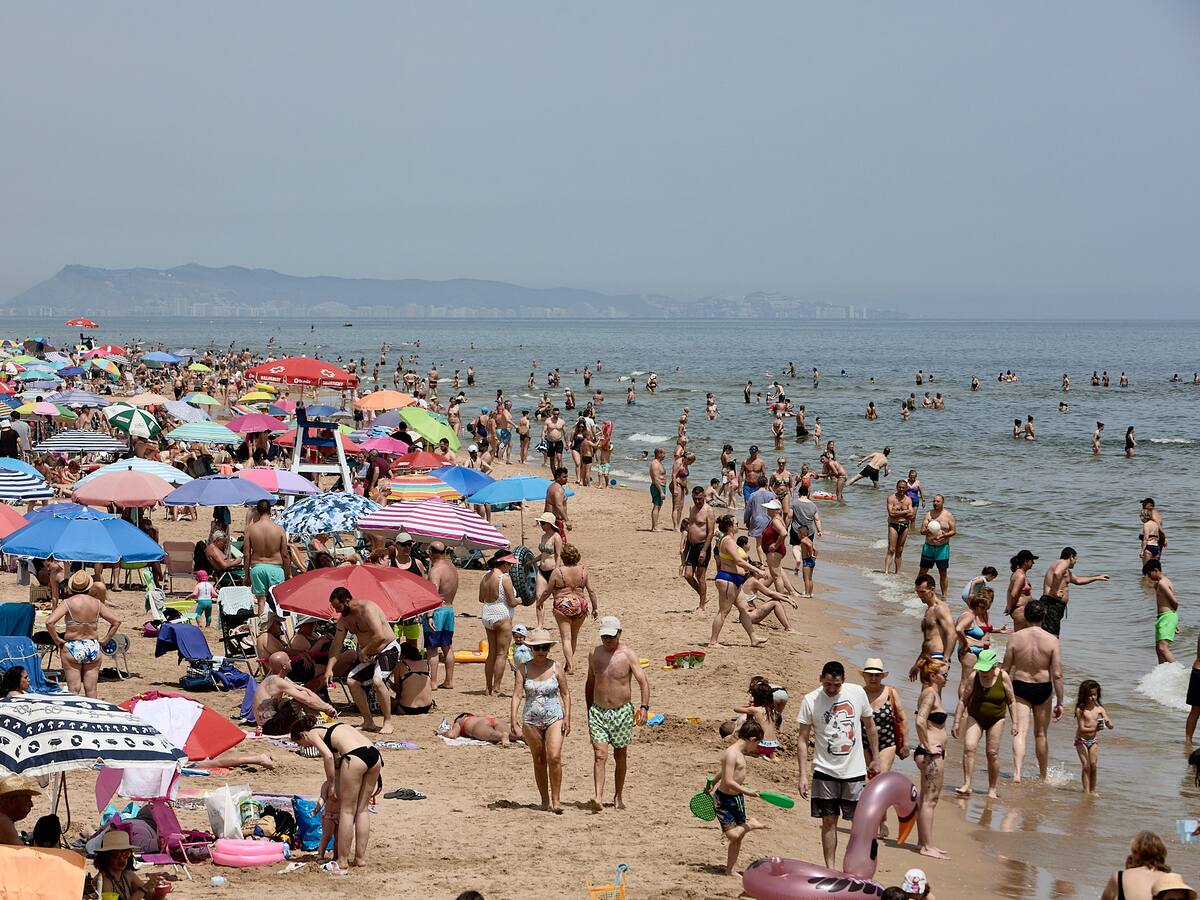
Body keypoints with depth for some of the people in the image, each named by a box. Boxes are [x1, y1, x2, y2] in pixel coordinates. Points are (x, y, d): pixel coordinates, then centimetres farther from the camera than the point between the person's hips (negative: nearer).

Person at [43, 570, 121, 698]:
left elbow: (49, 622, -19)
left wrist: (56, 639, -7)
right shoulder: (97, 603, 0)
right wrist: (105, 640, 8)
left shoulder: (68, 603, -9)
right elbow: (116, 621, 3)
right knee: (91, 690, 8)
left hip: (72, 648, -2)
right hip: (93, 647, 2)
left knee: (74, 689, 2)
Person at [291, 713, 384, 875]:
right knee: (362, 809, 17)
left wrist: (331, 785, 3)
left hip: (355, 758, -7)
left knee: (347, 811, 2)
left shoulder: (313, 734, 11)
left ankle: (342, 863, 6)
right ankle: (361, 857, 23)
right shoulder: (330, 727, 33)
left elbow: (328, 756, -6)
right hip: (374, 754, 7)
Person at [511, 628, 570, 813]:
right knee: (539, 761, 9)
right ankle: (545, 800, 20)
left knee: (554, 757, -15)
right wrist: (514, 717, -21)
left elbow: (565, 693, 5)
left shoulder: (555, 667, -1)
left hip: (554, 718, -1)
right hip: (531, 720, 1)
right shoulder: (524, 669, -2)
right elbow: (517, 694, -8)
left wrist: (567, 717, -2)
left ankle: (555, 799, -7)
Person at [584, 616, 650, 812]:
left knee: (620, 756, 11)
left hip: (622, 712, -1)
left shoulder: (628, 655, -7)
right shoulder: (594, 654, 5)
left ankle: (618, 796, 26)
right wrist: (589, 710, 20)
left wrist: (644, 707, -23)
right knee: (599, 755, -12)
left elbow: (643, 681, -11)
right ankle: (598, 798, -21)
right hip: (598, 712, 2)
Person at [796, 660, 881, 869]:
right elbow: (802, 739, -5)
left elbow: (870, 726, 11)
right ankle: (830, 868, 10)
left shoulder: (857, 693, -3)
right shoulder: (810, 701, -8)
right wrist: (803, 775, -9)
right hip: (825, 771, -1)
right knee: (829, 821, 2)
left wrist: (875, 759, 12)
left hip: (855, 770, 1)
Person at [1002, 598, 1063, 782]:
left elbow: (1006, 669, -1)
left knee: (1020, 732, -5)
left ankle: (1017, 774, -25)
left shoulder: (1015, 638, -7)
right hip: (1043, 689, 1)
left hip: (1020, 687, -1)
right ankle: (1043, 777, 29)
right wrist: (1059, 702, -1)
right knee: (1040, 734, 16)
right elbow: (1057, 674, -9)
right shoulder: (1052, 640, -9)